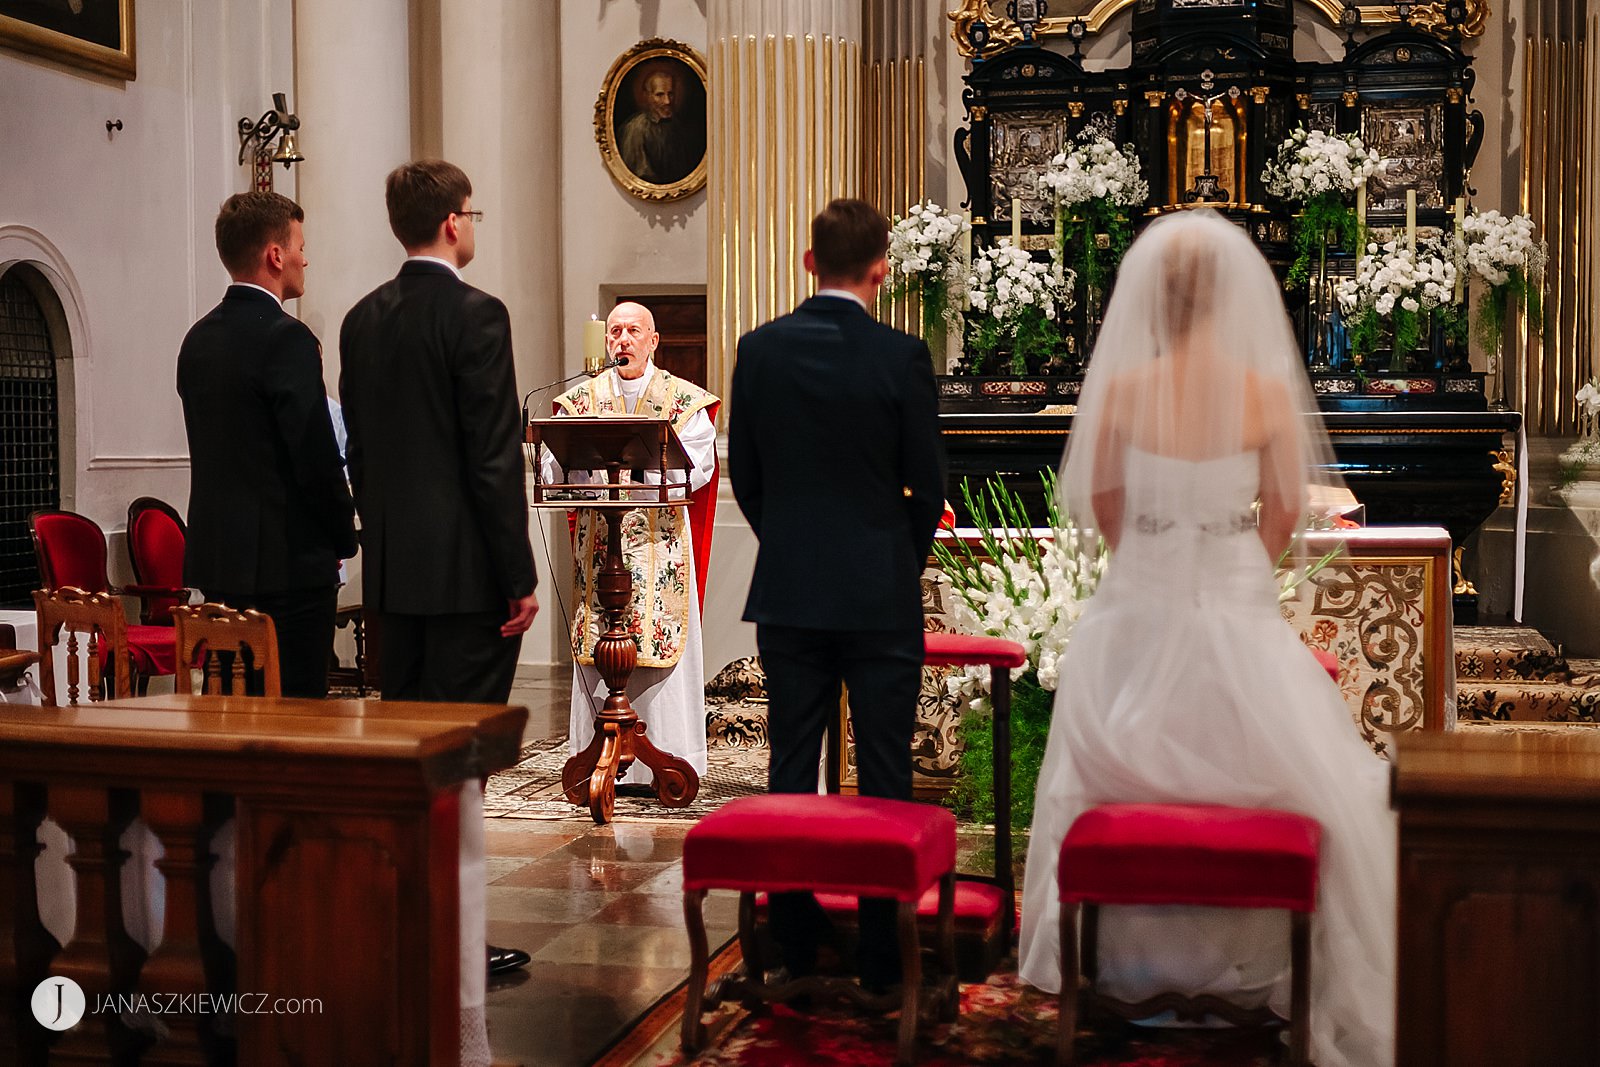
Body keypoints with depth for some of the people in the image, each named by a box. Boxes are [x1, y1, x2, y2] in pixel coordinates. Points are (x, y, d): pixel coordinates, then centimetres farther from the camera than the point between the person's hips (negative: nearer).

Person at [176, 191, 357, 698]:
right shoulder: (286, 338, -15)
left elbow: (214, 450, 14)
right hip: (286, 560, -8)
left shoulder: (199, 338, 10)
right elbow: (318, 458, -18)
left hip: (216, 557, 8)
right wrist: (345, 538, -2)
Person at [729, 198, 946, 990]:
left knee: (791, 769, 11)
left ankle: (794, 938, 18)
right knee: (884, 775, 5)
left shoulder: (761, 349, -2)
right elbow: (928, 484, -4)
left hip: (788, 593, 3)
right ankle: (883, 949, 11)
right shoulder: (902, 358, -10)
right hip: (880, 596, -3)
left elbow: (743, 473, 5)